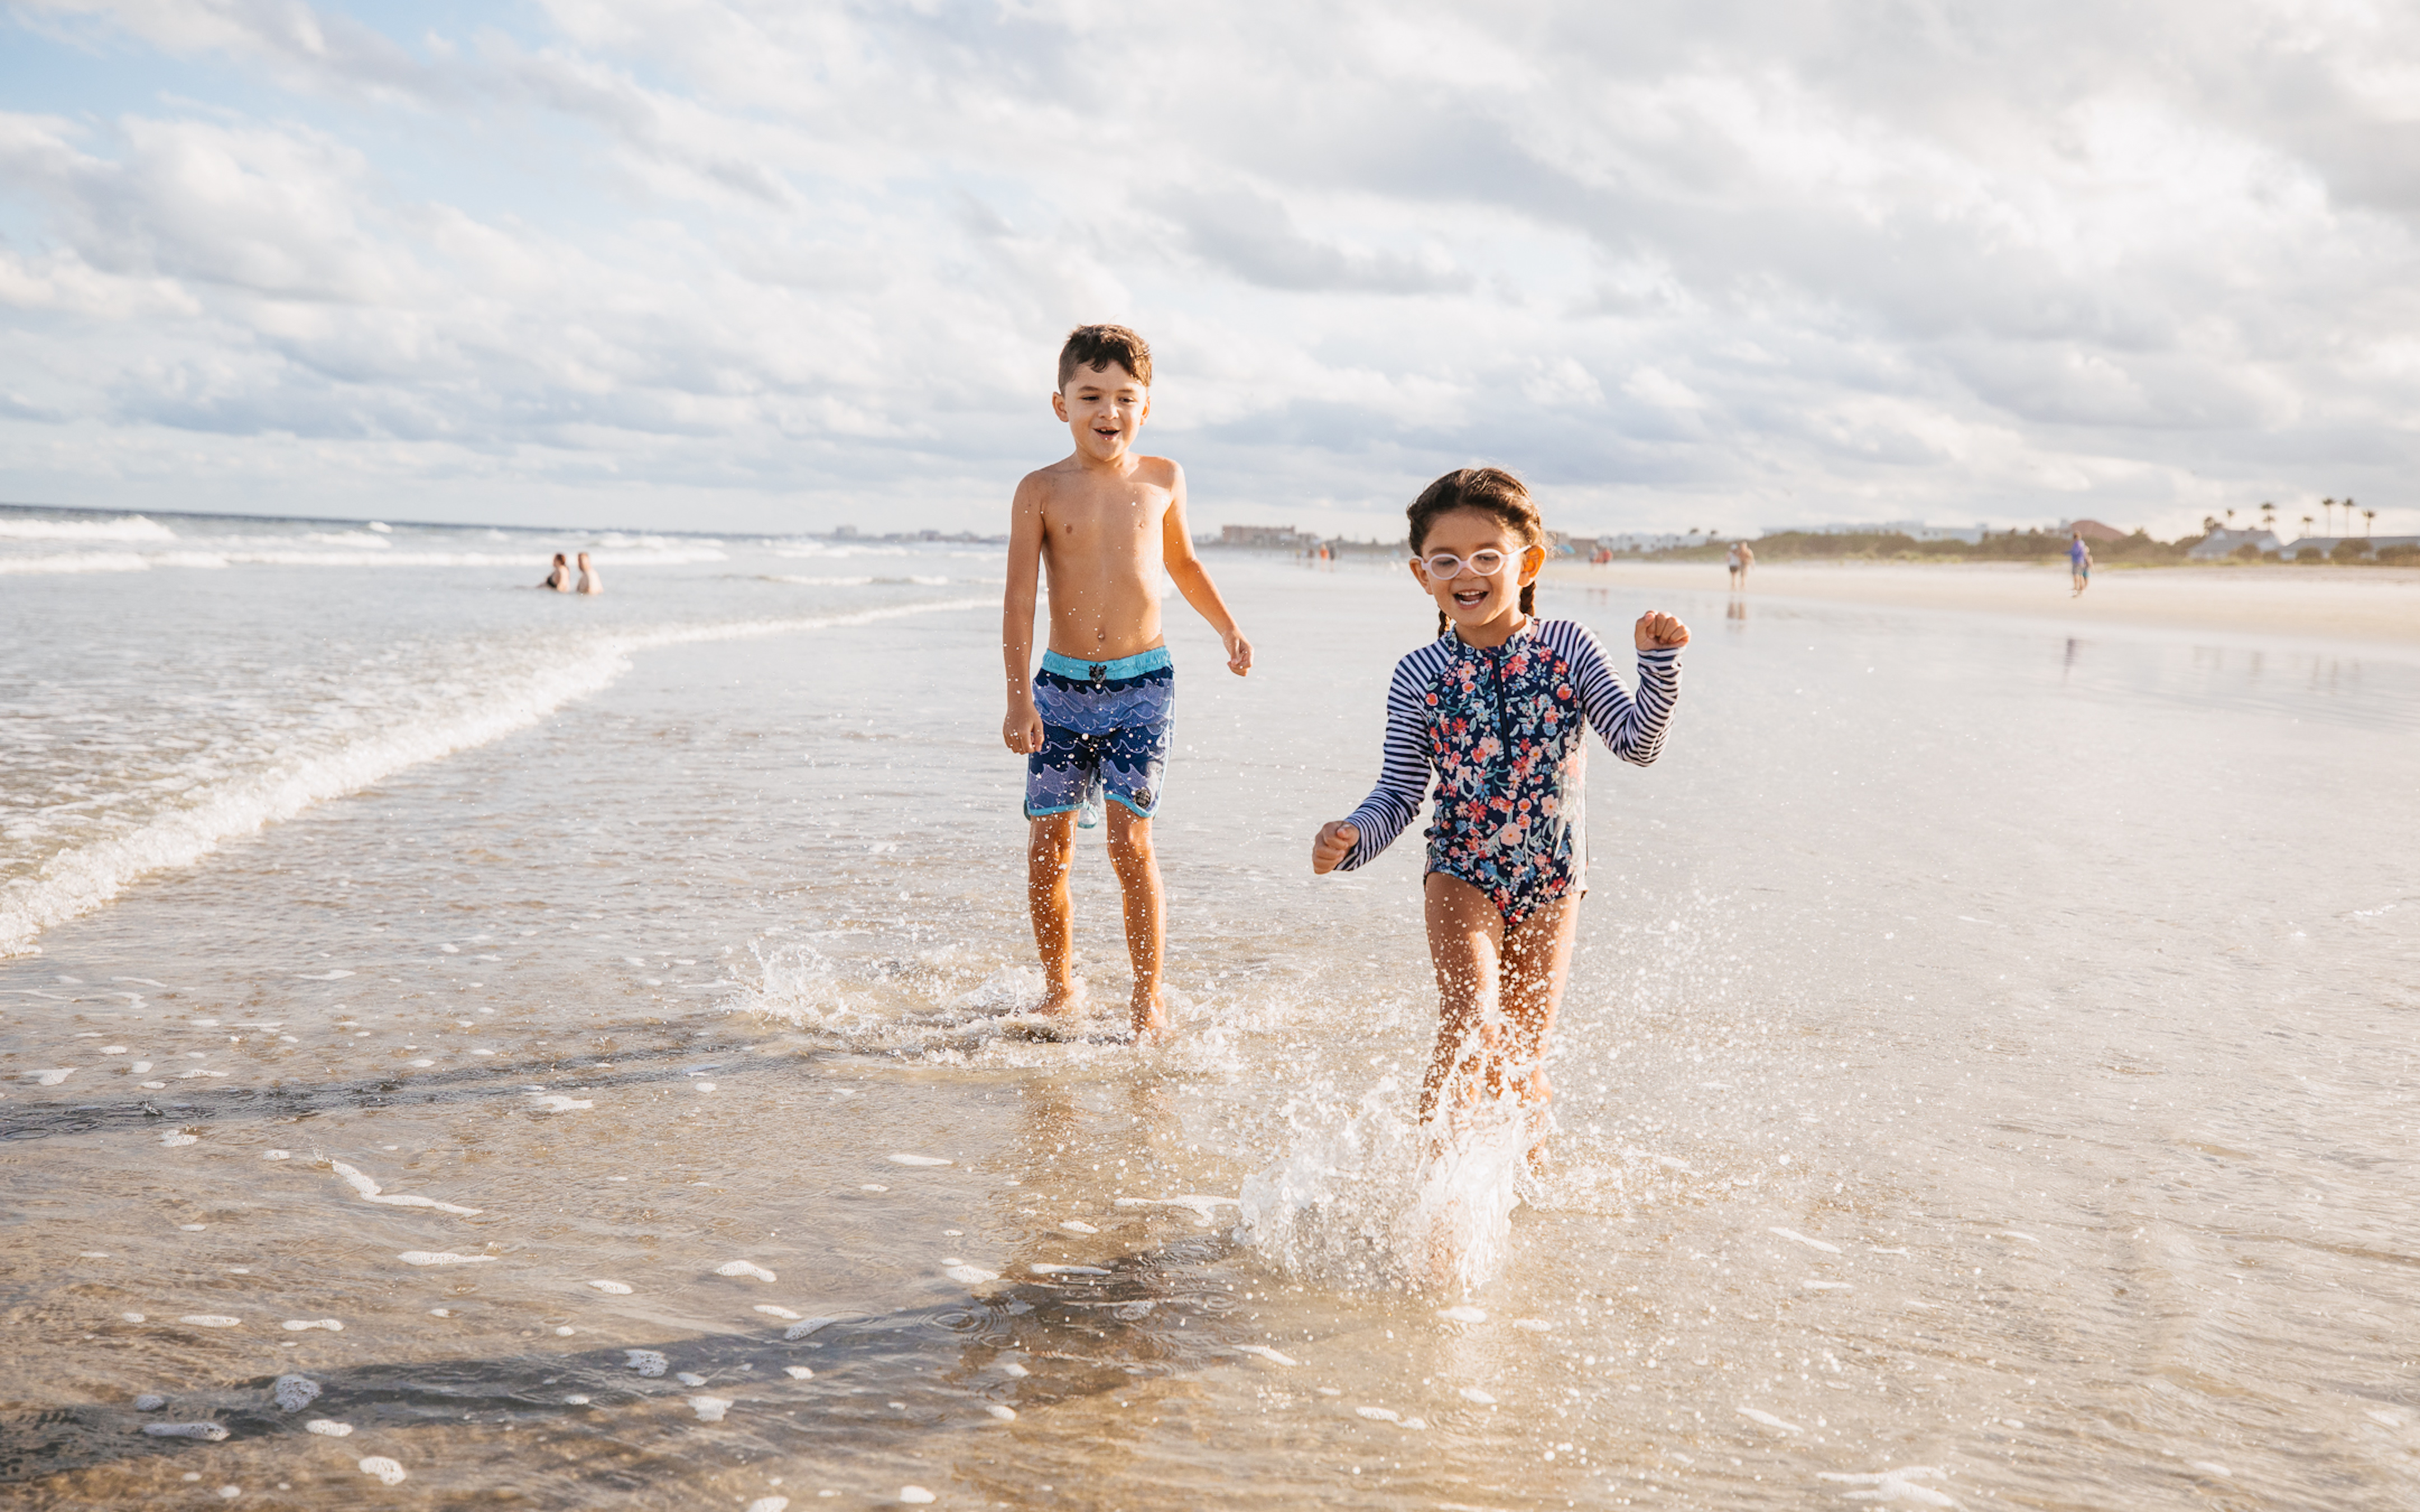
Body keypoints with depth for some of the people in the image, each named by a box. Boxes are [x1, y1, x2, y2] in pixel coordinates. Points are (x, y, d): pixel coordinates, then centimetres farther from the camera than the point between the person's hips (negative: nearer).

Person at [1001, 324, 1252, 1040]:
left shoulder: (1162, 479, 5)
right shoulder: (1042, 490, -2)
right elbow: (1019, 598, -5)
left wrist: (1229, 630, 20)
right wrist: (1019, 699, -12)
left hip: (1142, 684, 0)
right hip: (1062, 685, 0)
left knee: (1130, 839, -10)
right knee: (1047, 846, 3)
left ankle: (1149, 996, 2)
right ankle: (1059, 987, 22)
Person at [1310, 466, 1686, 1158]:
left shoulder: (1567, 647, -6)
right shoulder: (1419, 677, -7)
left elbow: (1638, 742, -9)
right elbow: (1399, 794, -4)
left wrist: (1660, 662, -23)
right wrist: (1351, 839, -21)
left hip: (1552, 875, 1)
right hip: (1461, 873, -1)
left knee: (1521, 1051, 8)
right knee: (1470, 1026, -22)